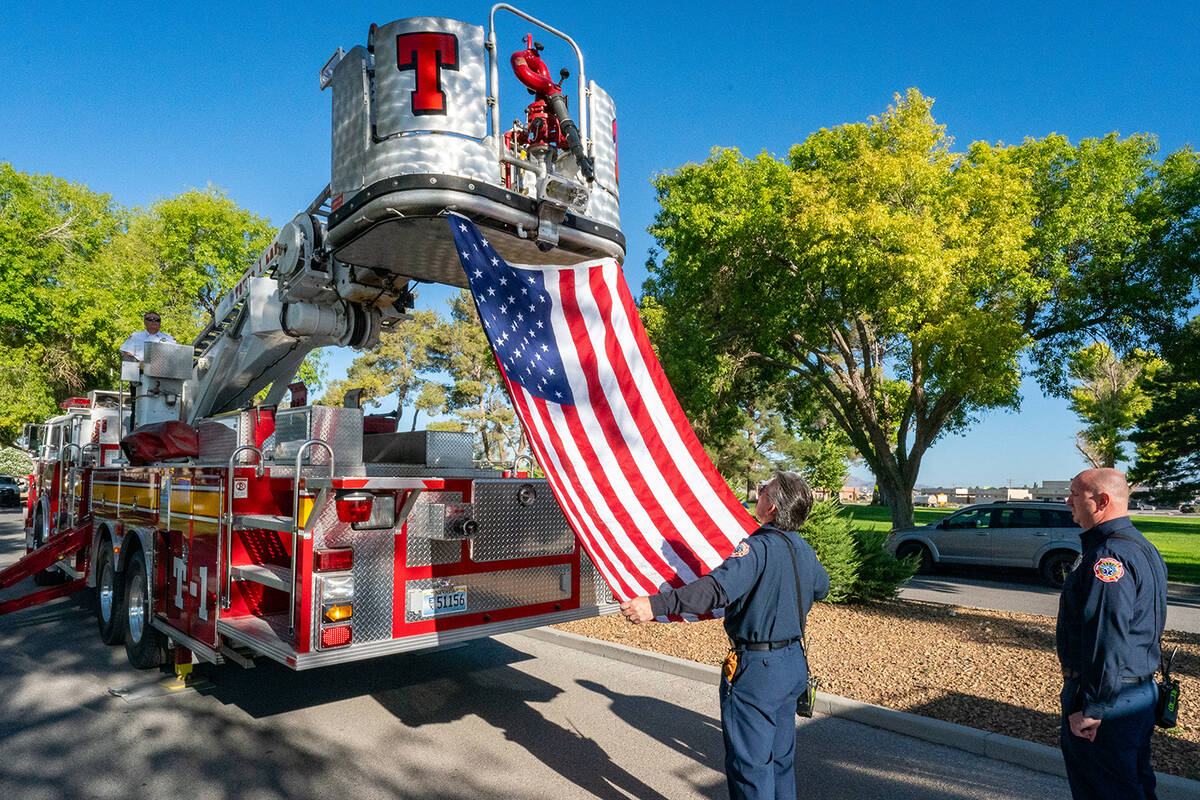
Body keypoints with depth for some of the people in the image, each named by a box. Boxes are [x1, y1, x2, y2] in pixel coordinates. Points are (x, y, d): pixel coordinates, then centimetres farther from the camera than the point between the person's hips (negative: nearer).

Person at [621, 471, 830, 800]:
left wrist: (656, 604, -46)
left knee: (748, 761, 5)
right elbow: (821, 588, 26)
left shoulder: (759, 547, -23)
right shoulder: (805, 551, 4)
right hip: (793, 663, 9)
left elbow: (717, 588, -39)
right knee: (780, 754, 21)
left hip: (756, 670, -8)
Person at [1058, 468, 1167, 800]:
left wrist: (1092, 708, -23)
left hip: (1111, 700, -10)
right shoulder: (1143, 548, 12)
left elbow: (1109, 639, -28)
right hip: (1143, 692, 10)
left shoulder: (1108, 555, -23)